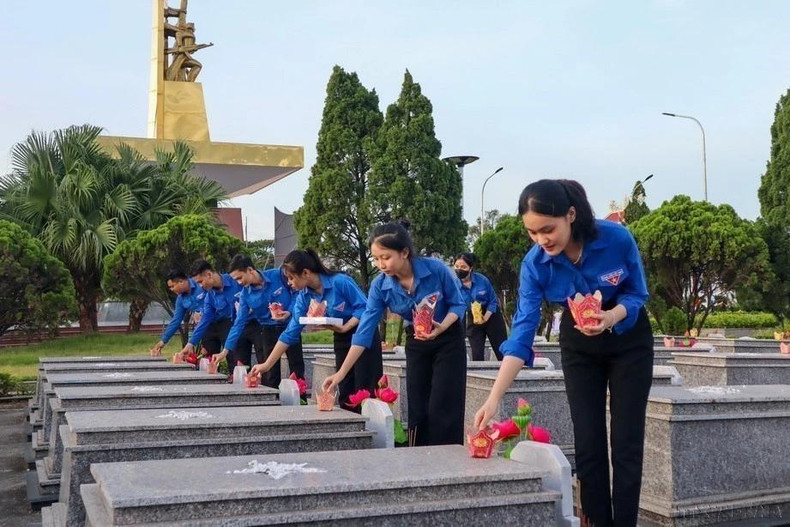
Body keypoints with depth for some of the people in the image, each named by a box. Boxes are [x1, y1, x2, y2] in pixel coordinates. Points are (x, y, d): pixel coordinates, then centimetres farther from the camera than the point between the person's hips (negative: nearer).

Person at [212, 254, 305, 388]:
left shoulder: (278, 275, -15)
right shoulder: (245, 294, -6)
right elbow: (239, 323, -4)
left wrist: (290, 312, -19)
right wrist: (226, 350, -7)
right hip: (268, 330, 3)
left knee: (297, 371, 1)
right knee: (270, 373, 3)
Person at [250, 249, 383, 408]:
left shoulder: (340, 282, -22)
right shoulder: (304, 297, -3)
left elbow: (364, 308, -16)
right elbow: (290, 333, -3)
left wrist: (345, 327, -28)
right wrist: (267, 365, -6)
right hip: (342, 340, 6)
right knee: (344, 393, 6)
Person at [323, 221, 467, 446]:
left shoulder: (436, 269, -26)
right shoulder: (380, 286, -17)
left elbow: (458, 304, -11)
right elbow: (365, 331, -17)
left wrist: (441, 327, -31)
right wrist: (341, 373, -21)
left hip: (448, 341, -3)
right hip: (416, 344, 3)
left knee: (442, 409, -8)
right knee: (417, 410, 5)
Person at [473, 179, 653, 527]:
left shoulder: (617, 239, -28)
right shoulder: (535, 263, -23)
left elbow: (637, 293, -13)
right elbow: (522, 332, -26)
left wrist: (613, 316, -36)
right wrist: (493, 399, -34)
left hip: (628, 341, -1)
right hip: (579, 346, 2)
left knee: (626, 442, -2)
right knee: (588, 444, 0)